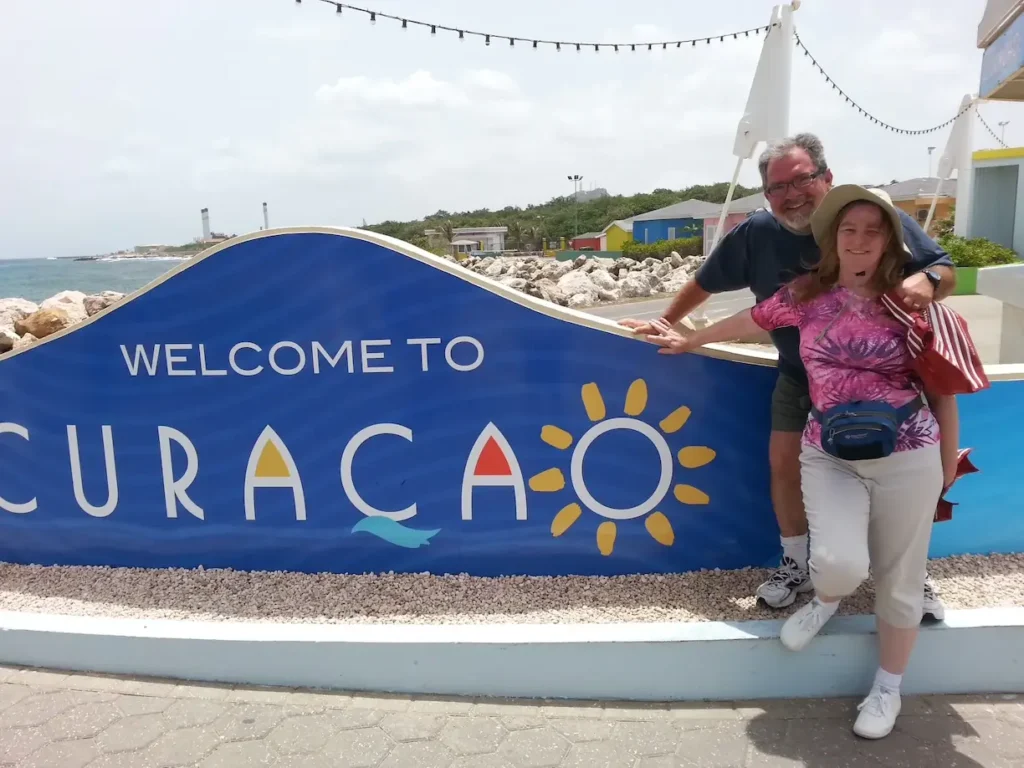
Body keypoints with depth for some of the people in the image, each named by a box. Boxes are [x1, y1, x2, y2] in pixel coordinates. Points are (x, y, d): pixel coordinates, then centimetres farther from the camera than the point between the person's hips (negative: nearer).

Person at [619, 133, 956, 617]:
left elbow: (946, 273, -14)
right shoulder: (756, 234, -14)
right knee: (784, 462, 0)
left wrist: (925, 281, -38)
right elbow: (703, 284, 1)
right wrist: (664, 326, 7)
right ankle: (797, 565, 23)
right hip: (799, 377, 2)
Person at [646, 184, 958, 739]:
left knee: (898, 578, 9)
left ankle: (887, 689, 33)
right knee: (839, 561, -19)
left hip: (908, 456, 0)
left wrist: (948, 464, 9)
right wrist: (689, 341, 29)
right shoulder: (806, 295, 2)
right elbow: (750, 321, 18)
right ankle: (826, 600, 21)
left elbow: (941, 391, 5)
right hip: (828, 454, 0)